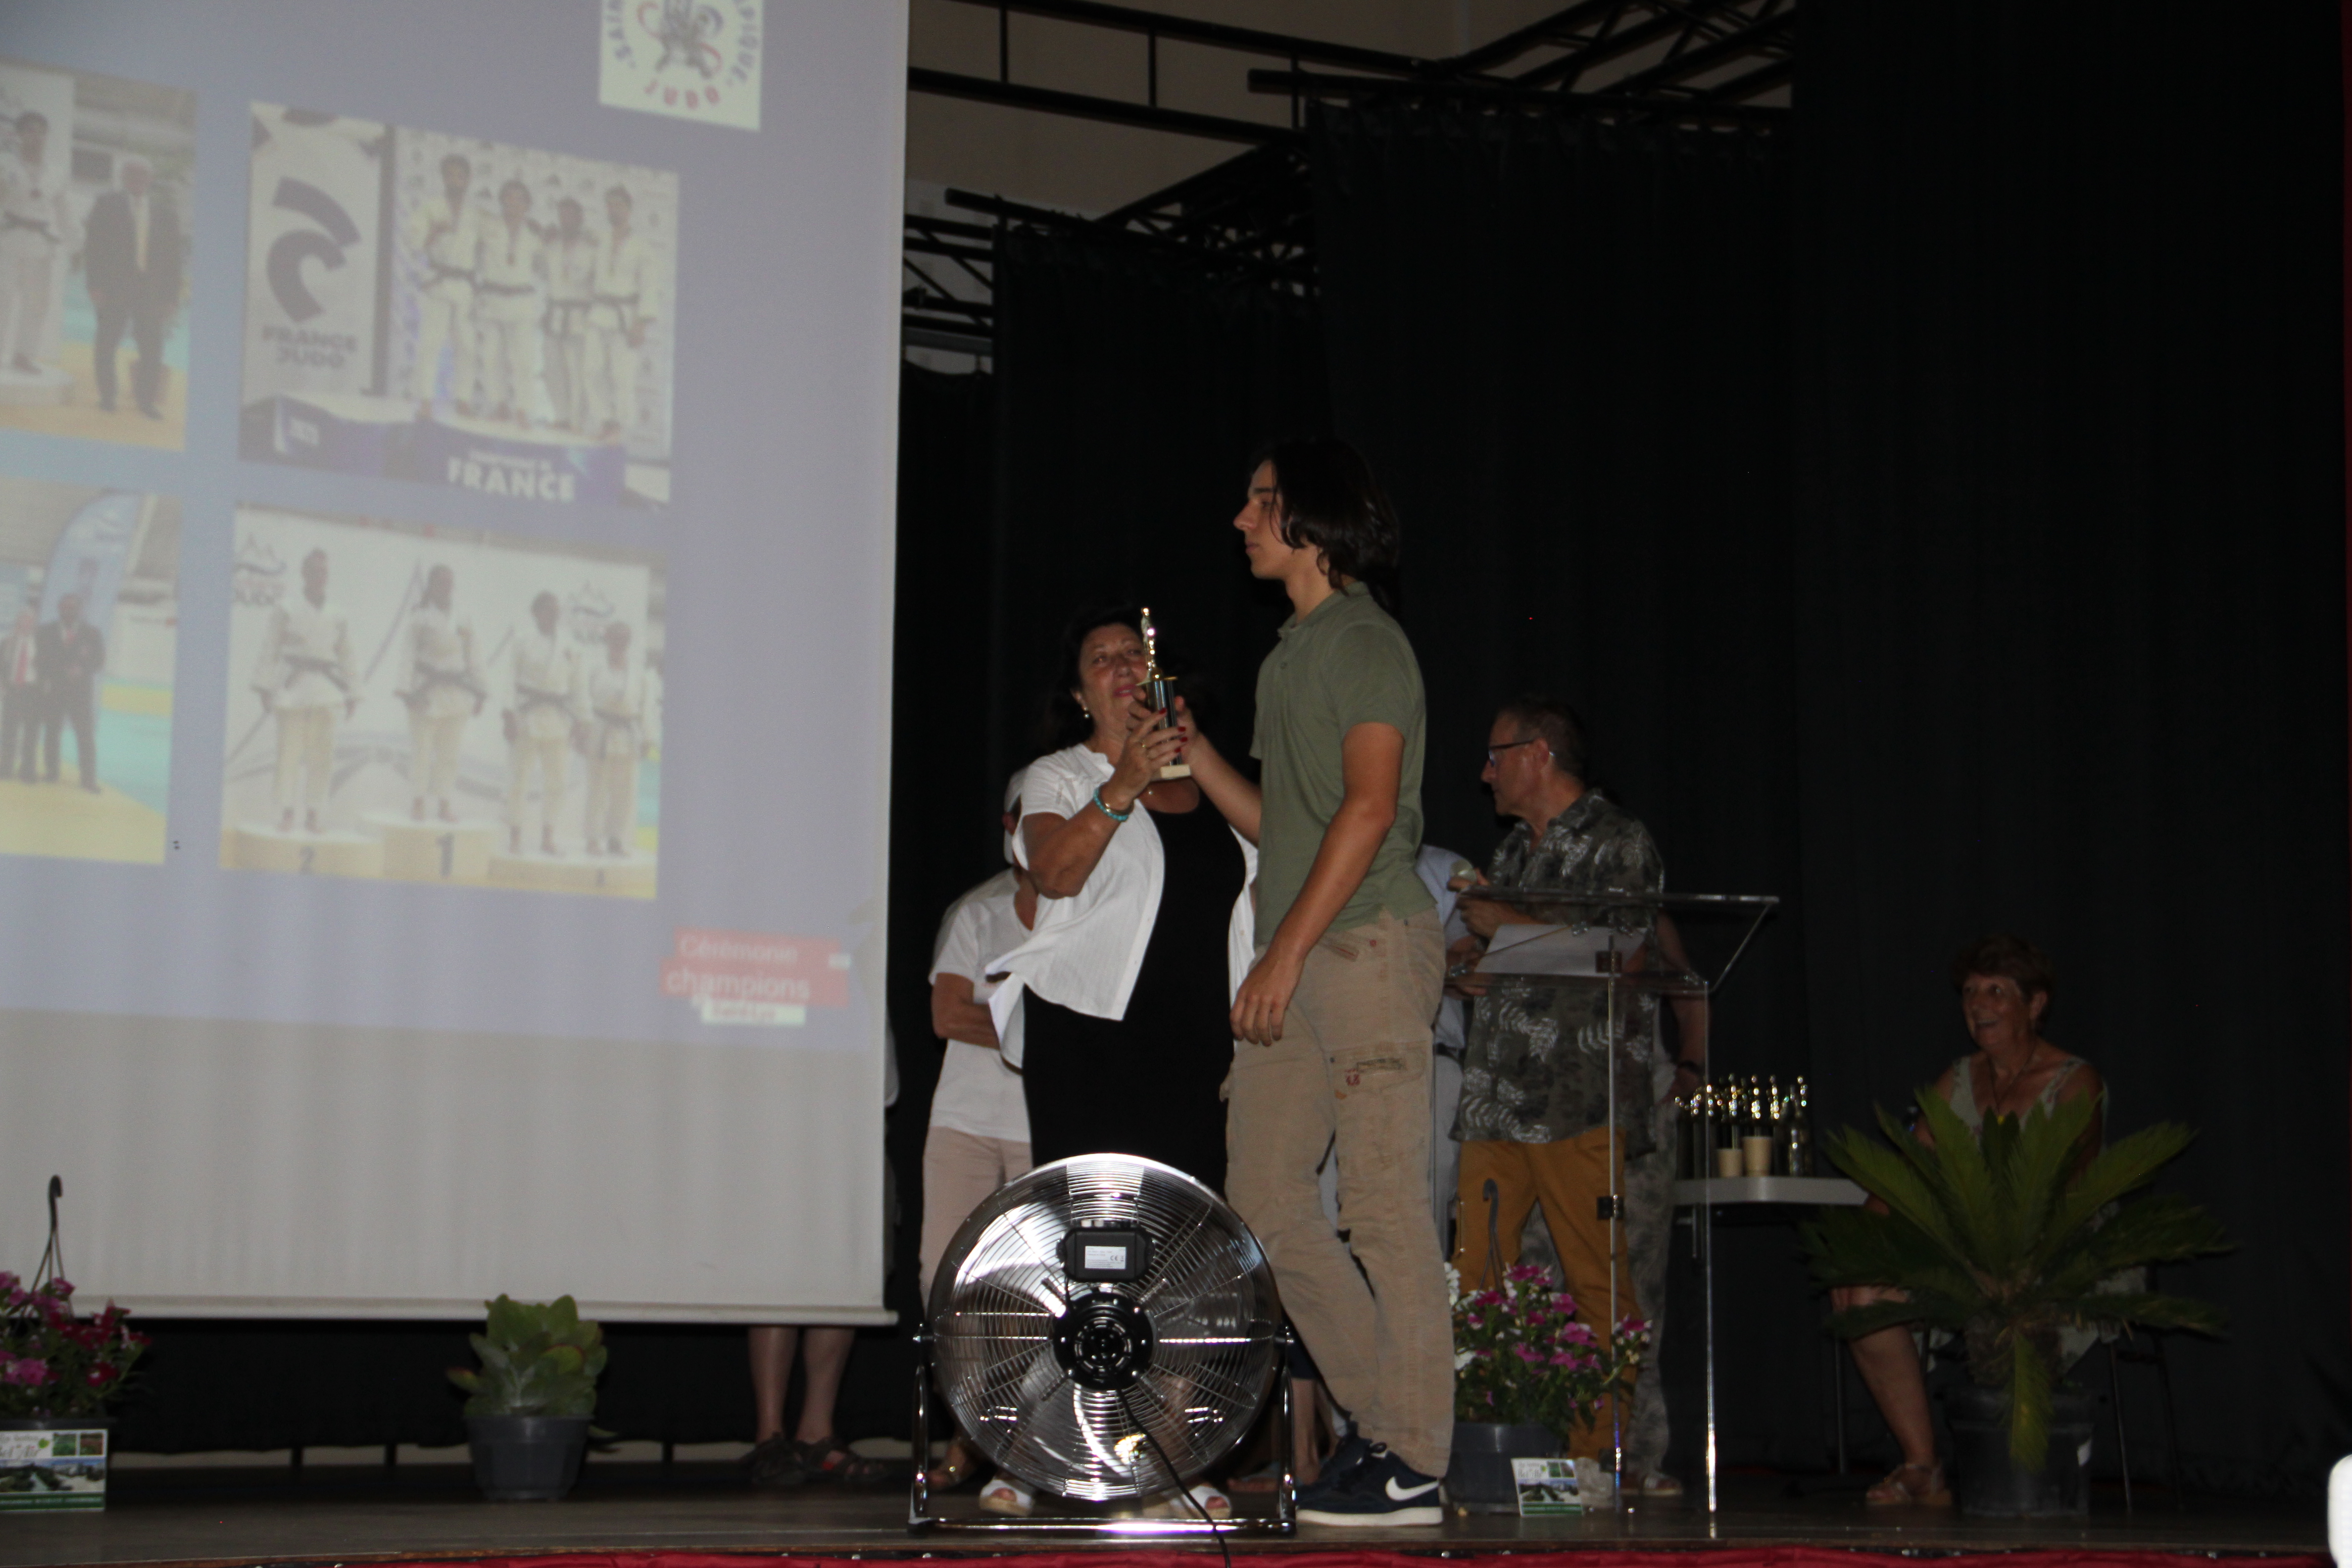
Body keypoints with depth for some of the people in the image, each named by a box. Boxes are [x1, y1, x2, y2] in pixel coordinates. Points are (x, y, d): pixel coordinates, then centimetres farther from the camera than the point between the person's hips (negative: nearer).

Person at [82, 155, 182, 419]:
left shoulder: (165, 213, 10)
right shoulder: (108, 205, 6)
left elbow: (172, 258, 10)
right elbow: (95, 246, 1)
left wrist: (171, 297, 4)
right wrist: (96, 285, -9)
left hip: (150, 291, 1)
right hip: (114, 286, -1)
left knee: (152, 346, -5)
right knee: (108, 342, 0)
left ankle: (147, 400, 0)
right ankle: (107, 396, 8)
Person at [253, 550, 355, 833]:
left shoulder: (338, 620, 11)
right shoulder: (286, 613, 2)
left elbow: (346, 660, 14)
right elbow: (270, 651, 1)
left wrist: (352, 696, 11)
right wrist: (266, 689, -5)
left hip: (325, 692, 3)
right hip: (293, 689, -3)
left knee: (321, 754, 0)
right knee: (290, 750, -7)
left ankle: (312, 814, 8)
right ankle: (287, 813, 0)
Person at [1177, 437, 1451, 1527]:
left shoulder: (1364, 640, -4)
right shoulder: (1291, 656, 23)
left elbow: (1368, 806, -15)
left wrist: (1286, 951, -19)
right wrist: (1188, 750, 18)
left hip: (1368, 947, -9)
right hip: (1296, 964, 9)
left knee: (1383, 1208, -8)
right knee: (1266, 1205, 6)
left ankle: (1411, 1464, -5)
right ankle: (1389, 1418, 14)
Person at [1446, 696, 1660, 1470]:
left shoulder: (1618, 841, 0)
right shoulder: (1512, 850, 24)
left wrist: (1506, 925, -7)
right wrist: (1465, 964, 7)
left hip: (1580, 1098, -7)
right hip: (1496, 1095, 7)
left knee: (1599, 1283, -7)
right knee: (1475, 1281, -2)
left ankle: (1599, 1454, -4)